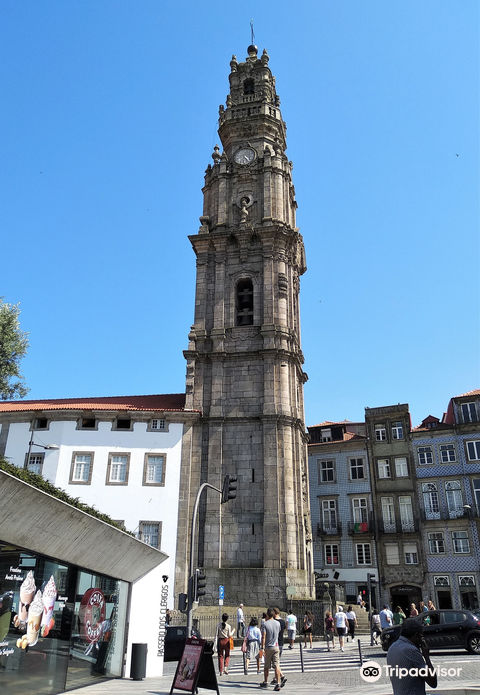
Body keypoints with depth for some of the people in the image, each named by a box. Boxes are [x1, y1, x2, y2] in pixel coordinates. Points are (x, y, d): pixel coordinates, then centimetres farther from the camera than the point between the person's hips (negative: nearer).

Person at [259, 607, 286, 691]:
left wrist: (262, 648, -15)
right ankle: (278, 683, -14)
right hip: (276, 647, 2)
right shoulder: (277, 623, 2)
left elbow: (263, 637, -16)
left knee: (266, 666, 13)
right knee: (276, 665, -2)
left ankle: (265, 682, 26)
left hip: (268, 647, -2)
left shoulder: (265, 624, -10)